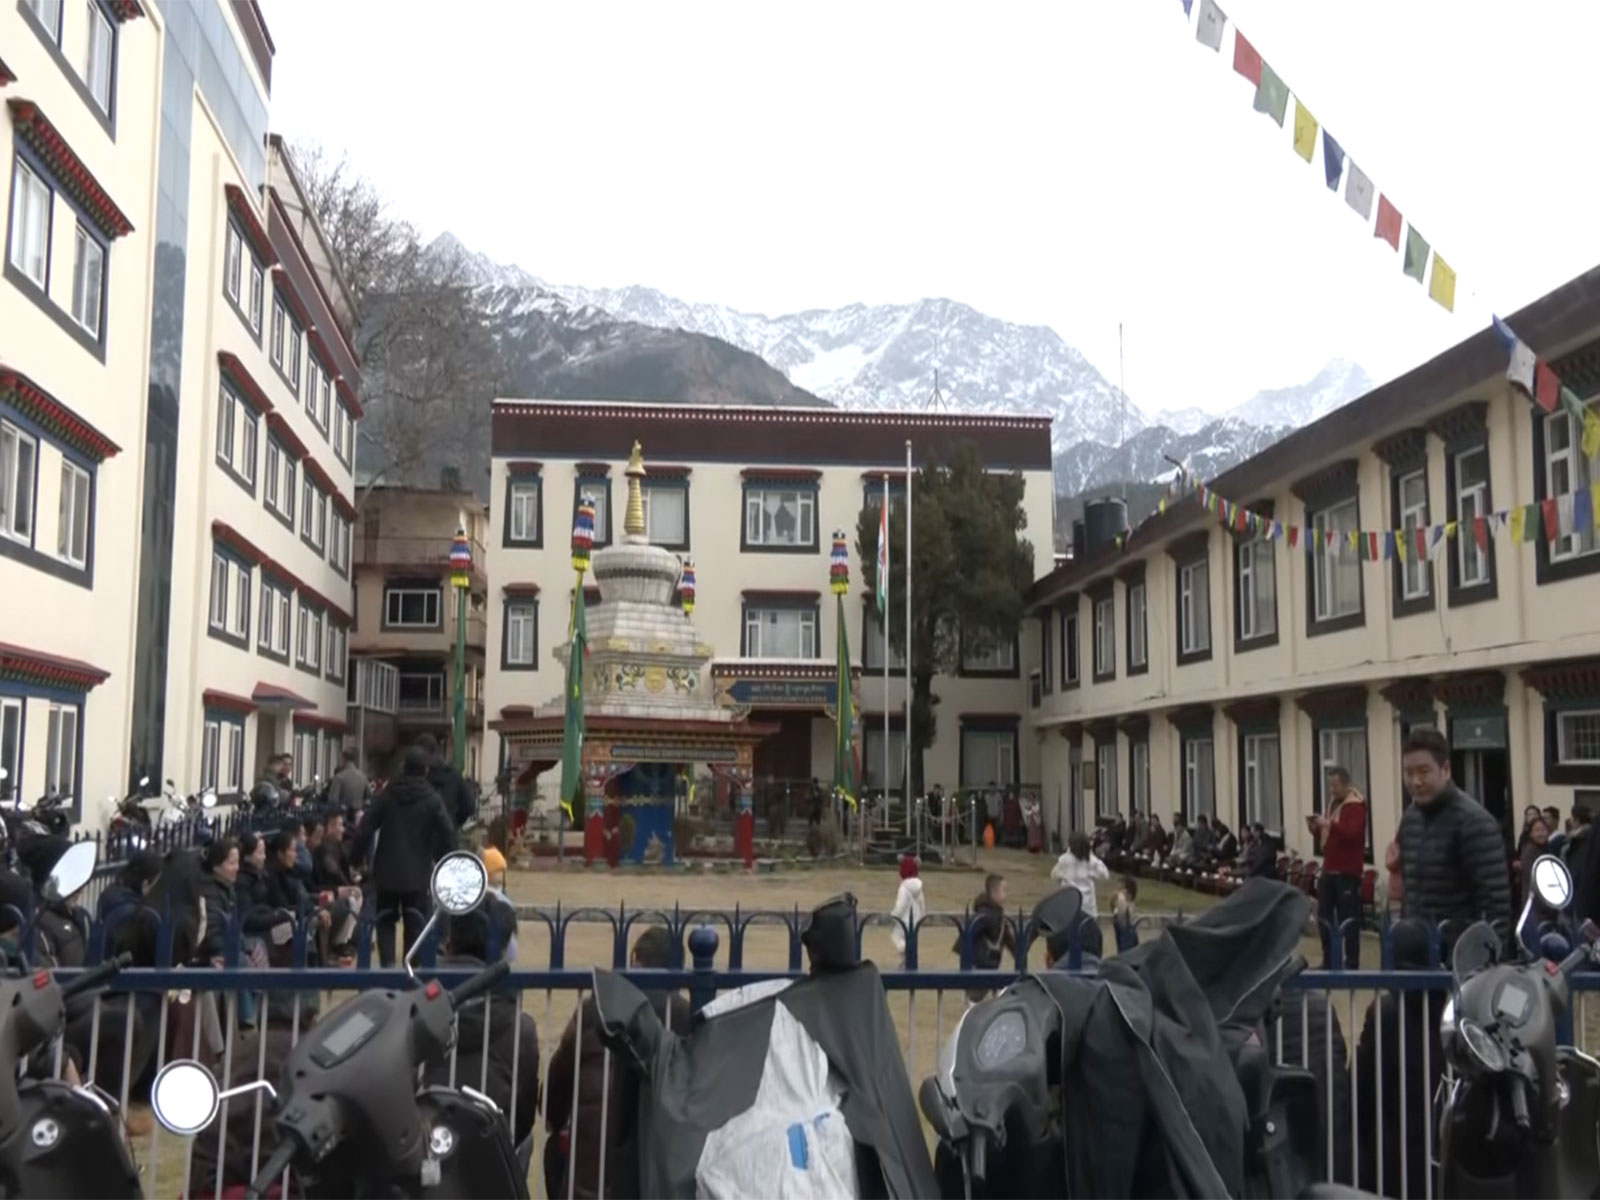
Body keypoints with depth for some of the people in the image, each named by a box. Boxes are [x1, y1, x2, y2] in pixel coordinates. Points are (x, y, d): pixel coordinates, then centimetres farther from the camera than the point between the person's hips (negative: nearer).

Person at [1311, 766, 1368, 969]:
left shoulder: (1356, 806, -11)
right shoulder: (1333, 803, 16)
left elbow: (1354, 833, -25)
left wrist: (1329, 824, -33)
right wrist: (1316, 828, 4)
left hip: (1347, 872, -9)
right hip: (1329, 870, 9)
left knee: (1348, 918, -7)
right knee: (1324, 916, 11)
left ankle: (1352, 964, -2)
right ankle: (1329, 962, 20)